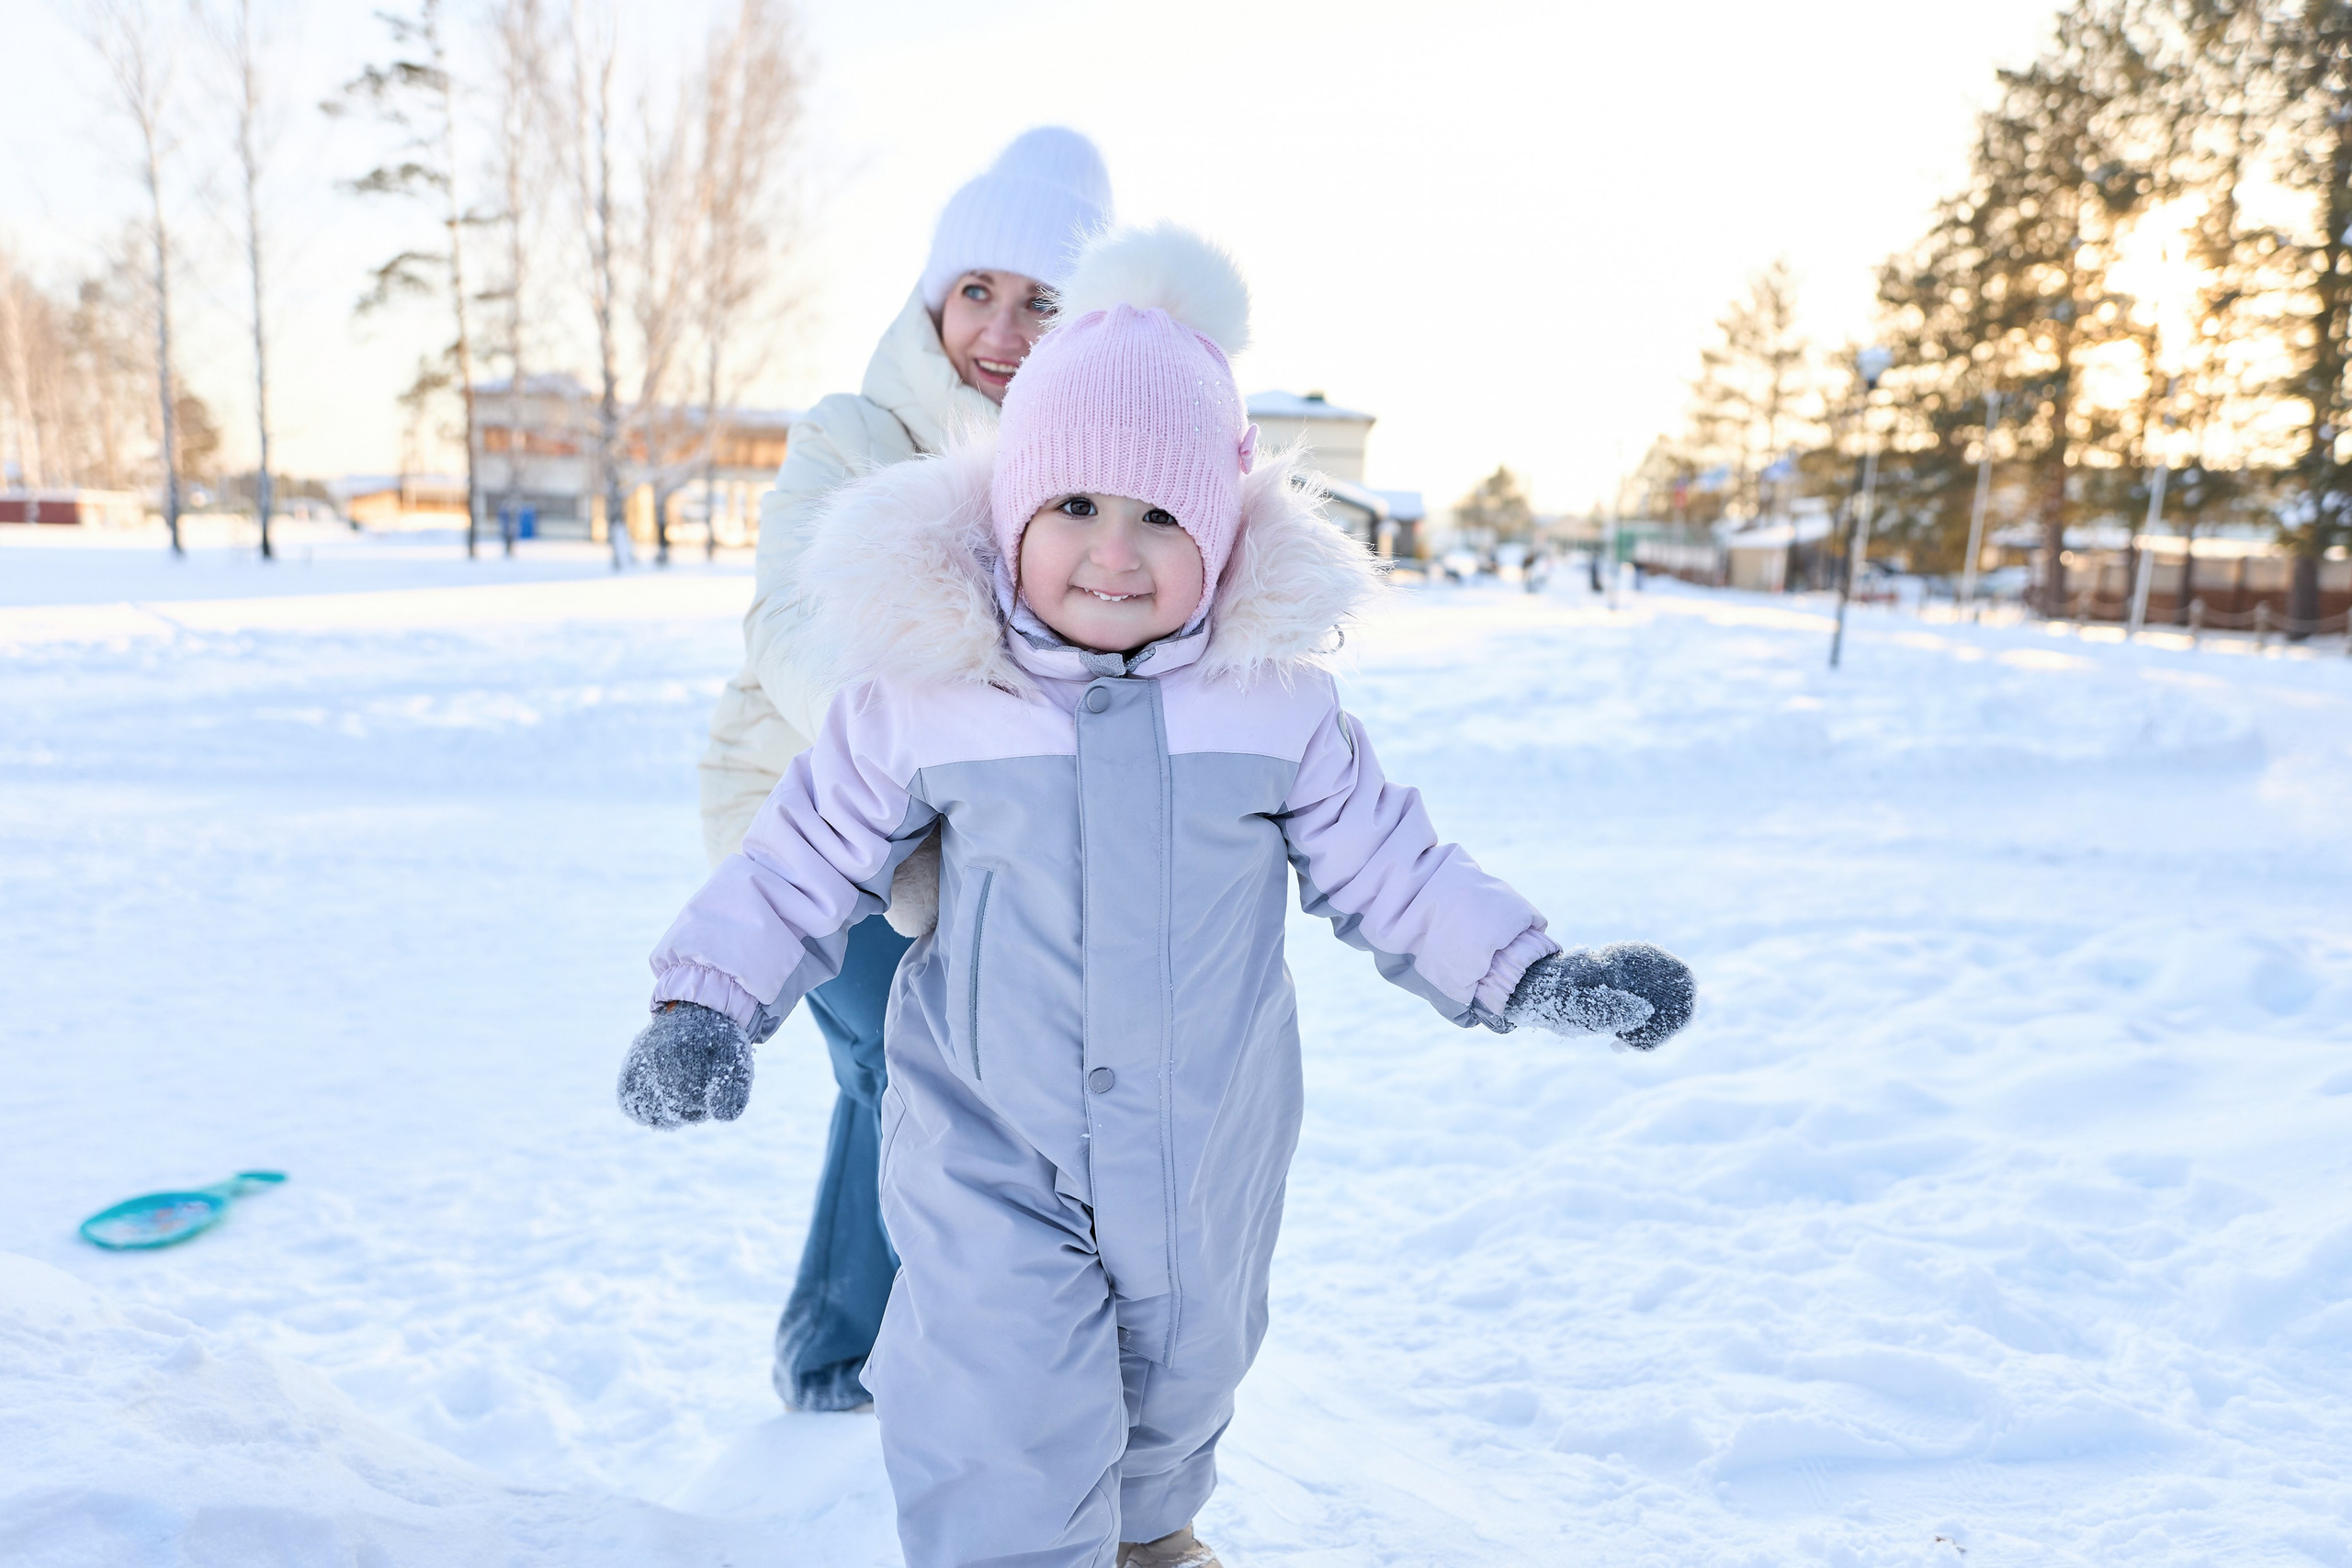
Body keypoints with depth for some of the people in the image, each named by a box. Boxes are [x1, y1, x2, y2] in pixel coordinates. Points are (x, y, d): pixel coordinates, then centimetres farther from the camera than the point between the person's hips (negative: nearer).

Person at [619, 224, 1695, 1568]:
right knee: (1007, 1439, -5)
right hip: (991, 1153, -2)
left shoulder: (1275, 692, -8)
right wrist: (709, 1000, -8)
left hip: (1206, 1151, 3)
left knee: (1184, 1371, 24)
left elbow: (1388, 865, 1)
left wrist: (1533, 974, -3)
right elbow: (804, 860, 0)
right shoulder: (923, 687, -12)